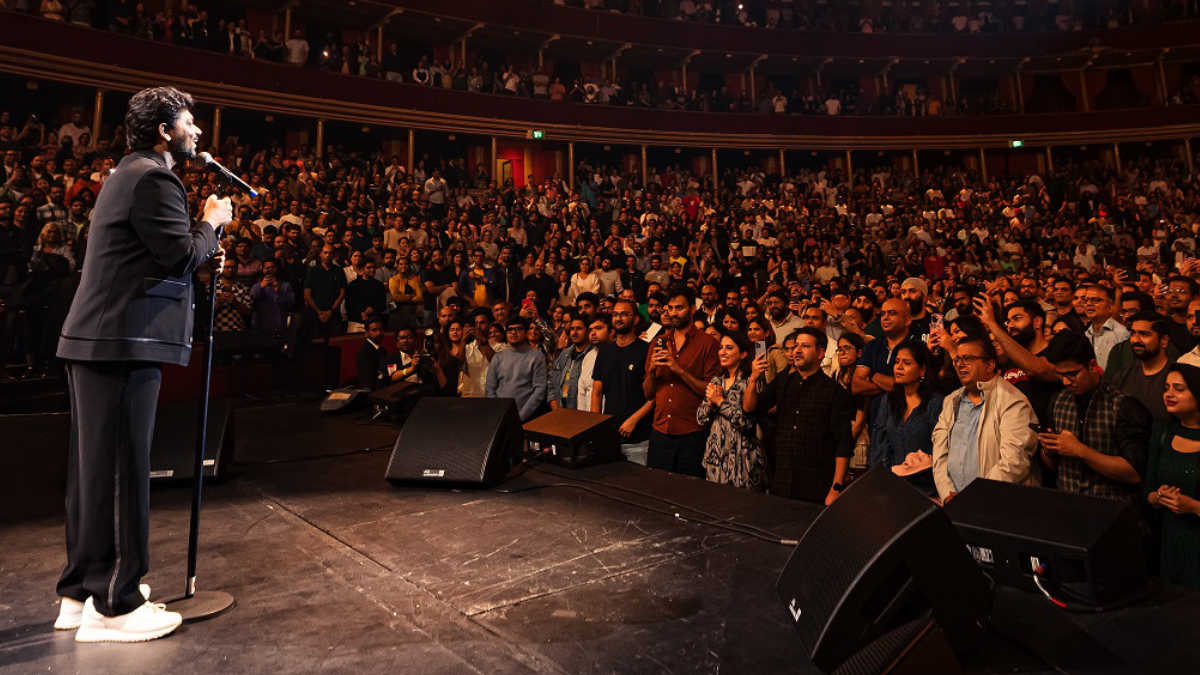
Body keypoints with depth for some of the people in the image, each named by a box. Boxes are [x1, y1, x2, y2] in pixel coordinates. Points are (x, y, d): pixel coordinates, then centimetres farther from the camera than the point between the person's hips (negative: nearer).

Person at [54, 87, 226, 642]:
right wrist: (211, 223, -1)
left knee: (95, 467, 14)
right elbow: (181, 253, -17)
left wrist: (201, 256, 13)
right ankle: (112, 606, 4)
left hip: (97, 339, 11)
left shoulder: (131, 173, 22)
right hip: (124, 343, -11)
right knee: (120, 468, -5)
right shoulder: (153, 178, -11)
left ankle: (80, 592, 25)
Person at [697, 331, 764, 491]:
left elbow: (748, 421, -20)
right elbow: (700, 418, 8)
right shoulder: (716, 381, 11)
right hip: (715, 455, 6)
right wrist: (710, 400, -10)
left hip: (741, 458, -6)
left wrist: (720, 401, -12)